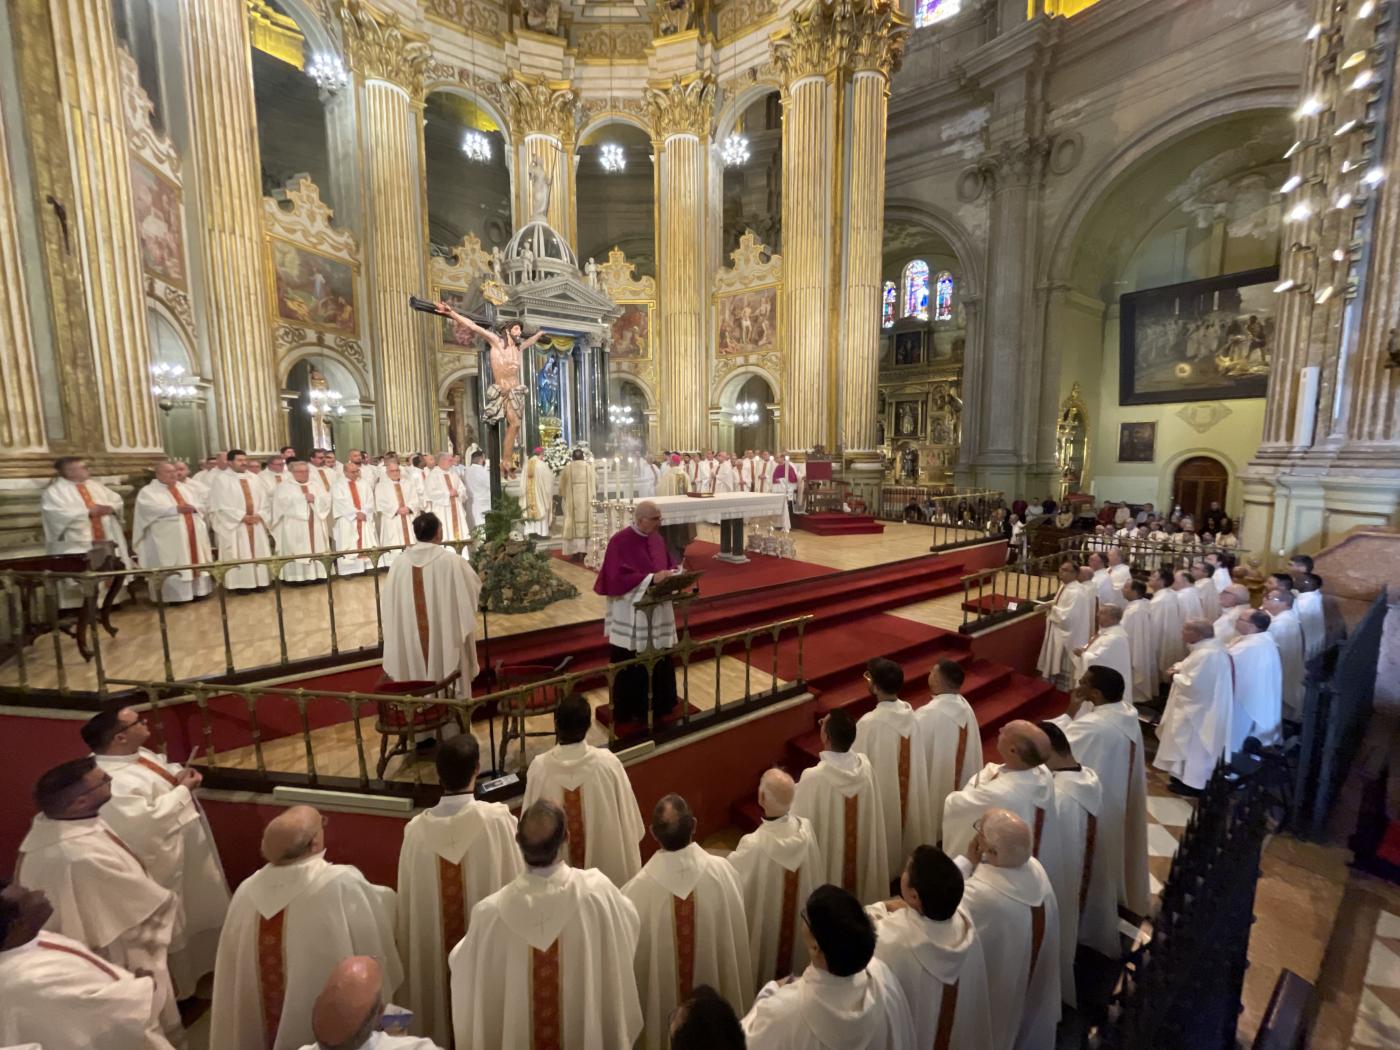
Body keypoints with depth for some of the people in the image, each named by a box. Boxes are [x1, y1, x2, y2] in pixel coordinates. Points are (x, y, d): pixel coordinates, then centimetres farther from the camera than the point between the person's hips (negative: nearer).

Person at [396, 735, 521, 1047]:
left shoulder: (417, 829, -17)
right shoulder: (499, 820, -25)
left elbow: (408, 902, -4)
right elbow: (517, 883, -14)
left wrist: (411, 951, 13)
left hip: (433, 947, 2)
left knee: (441, 996, 27)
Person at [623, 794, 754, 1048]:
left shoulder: (640, 887, -29)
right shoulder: (722, 870, -25)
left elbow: (634, 951, -13)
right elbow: (736, 937, -10)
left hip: (664, 997, -1)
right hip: (715, 983, 1)